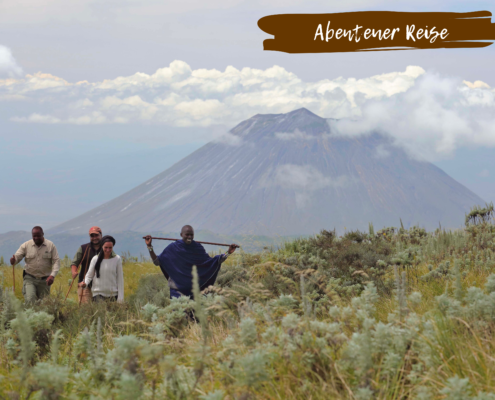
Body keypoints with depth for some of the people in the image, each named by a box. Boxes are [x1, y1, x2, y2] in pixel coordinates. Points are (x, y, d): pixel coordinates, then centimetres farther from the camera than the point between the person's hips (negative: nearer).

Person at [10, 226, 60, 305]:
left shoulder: (50, 245, -2)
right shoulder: (26, 245, 0)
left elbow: (56, 261, -5)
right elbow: (17, 257, -3)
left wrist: (52, 275, -20)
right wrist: (13, 261, -30)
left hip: (44, 280, 1)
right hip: (30, 278, -1)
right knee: (29, 300, -19)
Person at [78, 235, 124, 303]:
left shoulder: (117, 259, 2)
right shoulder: (95, 259, 2)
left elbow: (120, 279, 4)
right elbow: (89, 275, 9)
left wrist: (120, 298, 0)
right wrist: (85, 283, -15)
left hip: (113, 295, 1)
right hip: (98, 294, -1)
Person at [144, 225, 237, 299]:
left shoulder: (198, 248, 4)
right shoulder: (173, 248, -1)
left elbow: (211, 262, 6)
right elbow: (157, 261, 0)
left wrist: (228, 252, -1)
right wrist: (149, 246, -9)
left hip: (194, 289, 2)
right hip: (178, 289, -2)